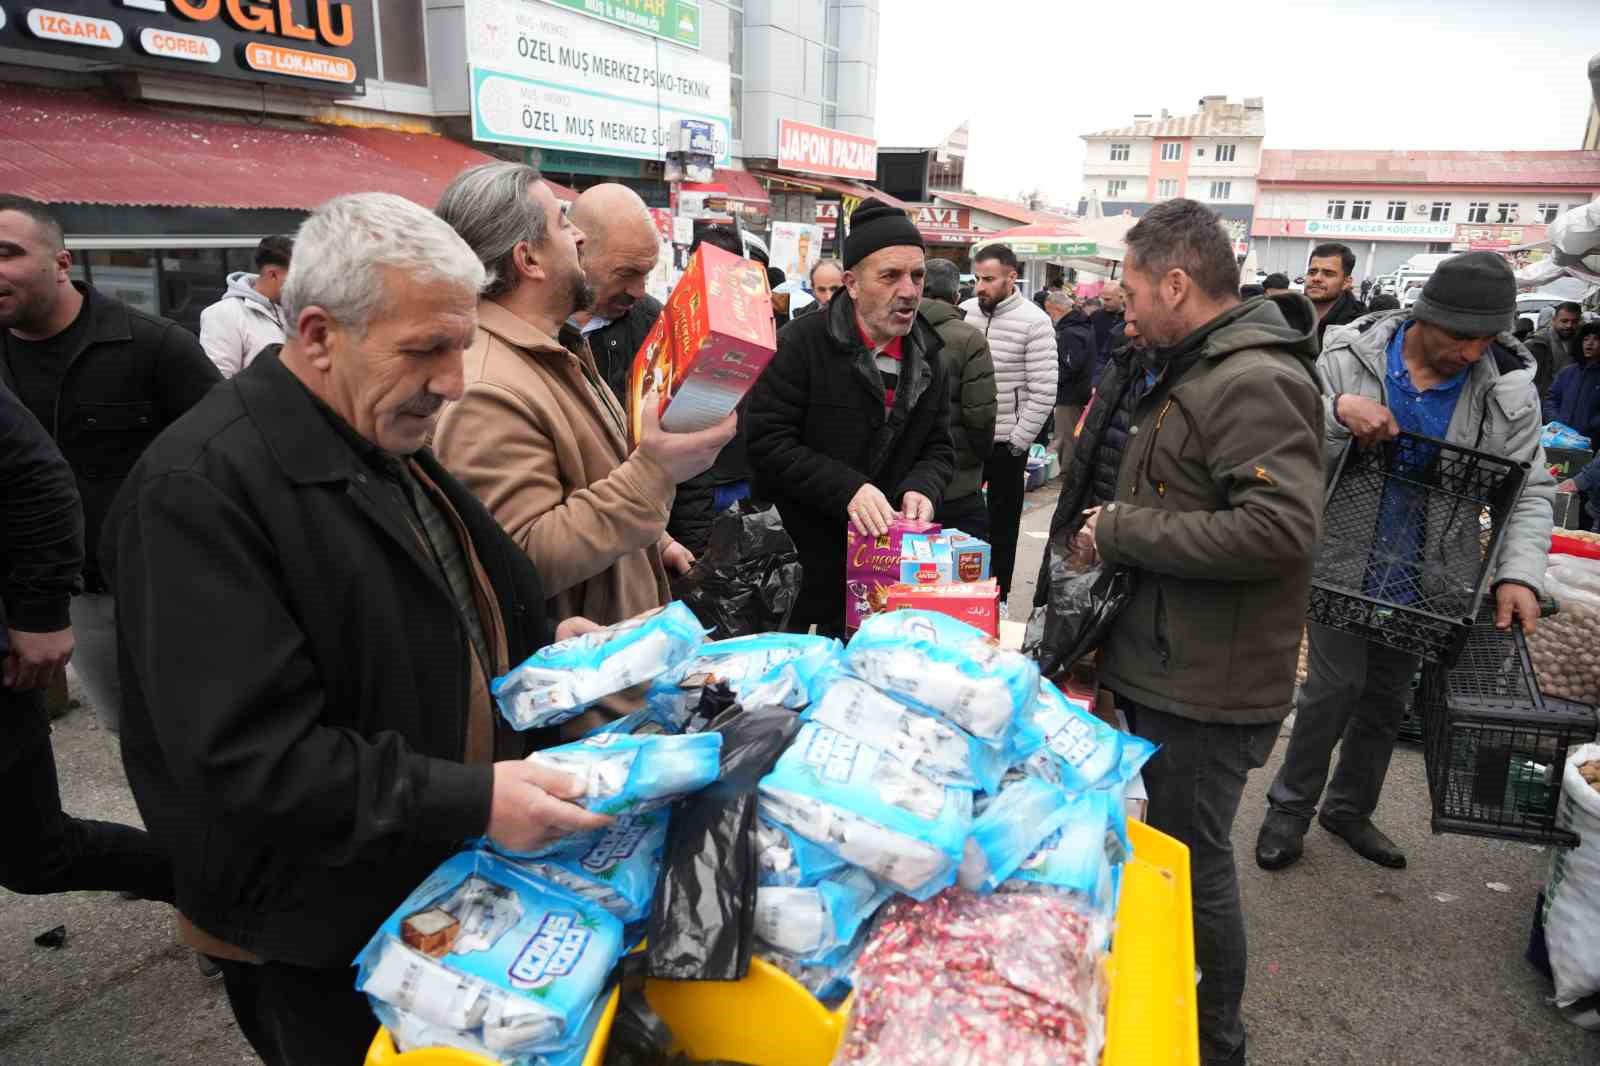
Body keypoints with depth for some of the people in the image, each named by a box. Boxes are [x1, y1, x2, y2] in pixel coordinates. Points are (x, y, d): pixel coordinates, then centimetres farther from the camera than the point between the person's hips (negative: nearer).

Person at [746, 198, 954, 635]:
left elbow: (938, 448, 10)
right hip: (796, 553, -4)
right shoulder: (802, 343, -11)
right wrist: (847, 488, -25)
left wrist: (922, 488, -12)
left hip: (886, 547, 5)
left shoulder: (927, 354, 5)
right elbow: (767, 440, -16)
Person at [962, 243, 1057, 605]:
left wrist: (1018, 442, -12)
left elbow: (1044, 392, -12)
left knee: (1001, 525, 10)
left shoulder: (1034, 322, -11)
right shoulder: (964, 312, 2)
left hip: (1005, 444, -4)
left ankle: (997, 598, 23)